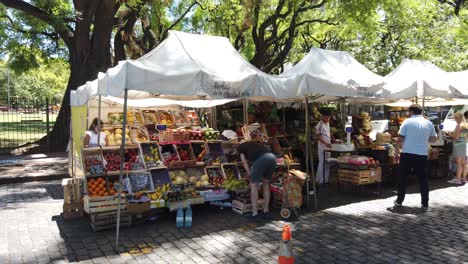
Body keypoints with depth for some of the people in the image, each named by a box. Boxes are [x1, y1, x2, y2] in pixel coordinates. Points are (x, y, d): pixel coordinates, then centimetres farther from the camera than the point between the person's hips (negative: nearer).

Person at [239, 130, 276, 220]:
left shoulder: (242, 146, 26)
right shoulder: (260, 144, 39)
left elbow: (244, 161, 16)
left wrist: (250, 174, 15)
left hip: (260, 159, -5)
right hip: (272, 158, 5)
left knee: (254, 184, 11)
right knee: (266, 184, 22)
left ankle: (255, 213, 11)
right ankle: (266, 211, 26)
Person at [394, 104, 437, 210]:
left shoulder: (407, 121, -4)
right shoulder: (428, 123, 5)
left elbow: (400, 139, -8)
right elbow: (434, 139, 13)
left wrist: (396, 150, 4)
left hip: (407, 154, -2)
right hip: (422, 155, 2)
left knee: (403, 178, 10)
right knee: (422, 179, 10)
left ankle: (399, 201, 16)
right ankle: (425, 203, 11)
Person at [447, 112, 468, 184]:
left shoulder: (459, 125, -15)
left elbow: (456, 137, -18)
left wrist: (450, 134, 0)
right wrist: (454, 134, 17)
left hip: (458, 144, -9)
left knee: (459, 163, -7)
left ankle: (457, 179, -5)